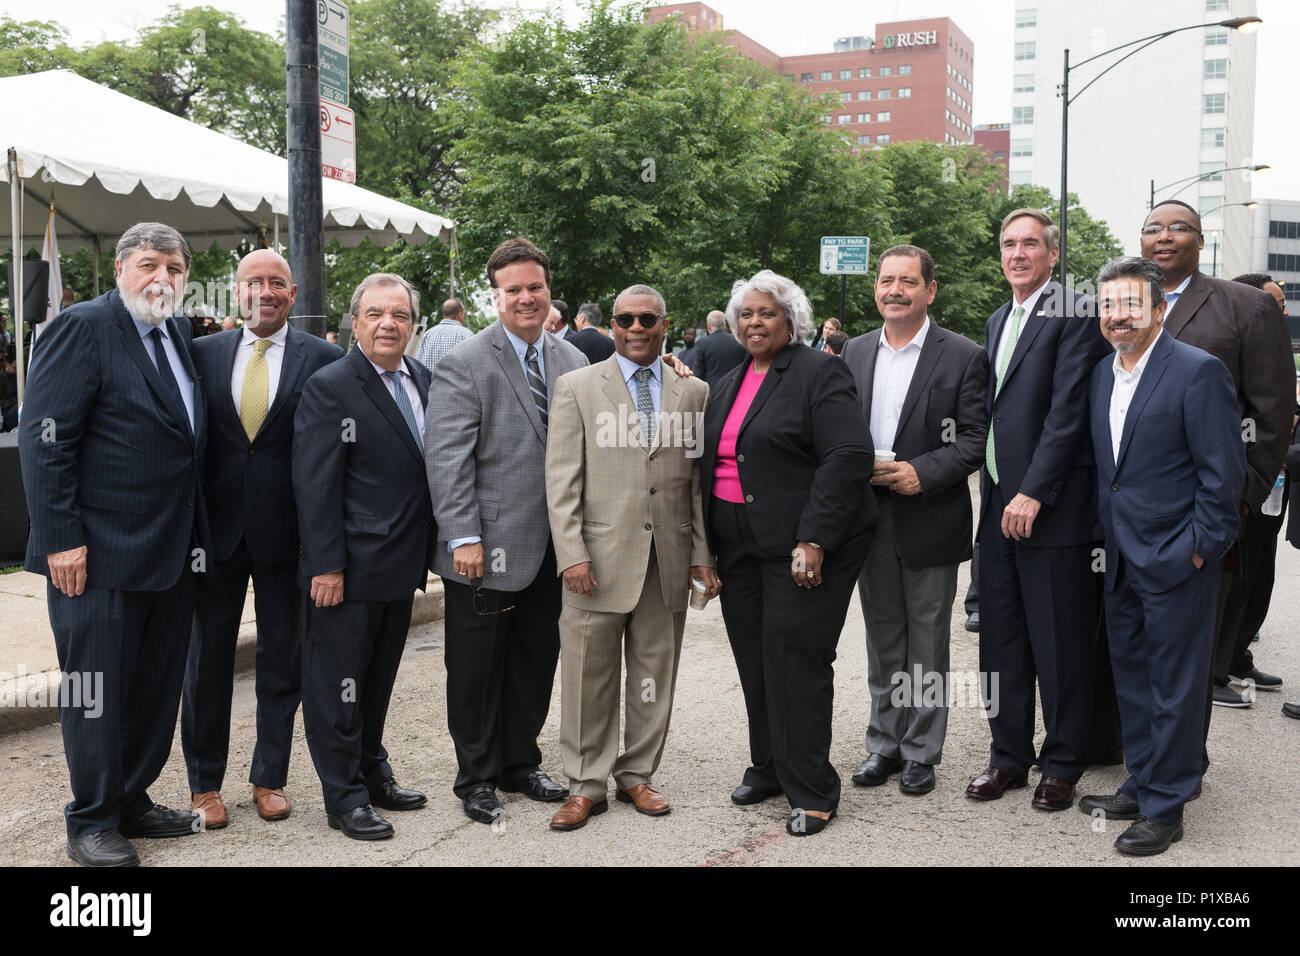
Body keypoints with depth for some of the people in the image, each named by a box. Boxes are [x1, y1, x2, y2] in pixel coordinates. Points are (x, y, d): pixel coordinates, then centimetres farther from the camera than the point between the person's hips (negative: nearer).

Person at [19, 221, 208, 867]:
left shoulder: (178, 332, 12)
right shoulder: (84, 327, -11)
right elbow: (43, 439, -15)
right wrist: (61, 539, -19)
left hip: (171, 551, 8)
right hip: (100, 555, -7)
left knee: (158, 686, 16)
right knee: (97, 689, 4)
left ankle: (133, 801, 31)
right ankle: (91, 823, 19)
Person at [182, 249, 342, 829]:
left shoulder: (324, 359, -2)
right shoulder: (203, 353, 5)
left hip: (286, 534, -1)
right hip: (216, 530, 2)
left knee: (282, 661, 10)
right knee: (207, 657, 10)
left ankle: (269, 778, 26)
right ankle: (204, 784, 24)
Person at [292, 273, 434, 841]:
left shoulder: (422, 380, 8)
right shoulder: (329, 387, -13)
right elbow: (315, 485, -16)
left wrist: (426, 548, 8)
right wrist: (326, 566, -18)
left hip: (402, 566, 7)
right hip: (349, 570, -7)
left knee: (378, 679, 20)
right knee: (337, 684, 6)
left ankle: (373, 775, 35)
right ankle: (344, 798, 19)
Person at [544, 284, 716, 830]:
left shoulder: (693, 392, 9)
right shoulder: (576, 387, 3)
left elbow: (700, 479, 10)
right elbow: (562, 480, -2)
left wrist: (701, 553, 4)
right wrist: (571, 554, -10)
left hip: (668, 559, 3)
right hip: (600, 558, -2)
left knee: (654, 675, 11)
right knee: (590, 677, 4)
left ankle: (637, 776, 26)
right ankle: (587, 785, 18)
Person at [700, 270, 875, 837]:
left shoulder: (819, 374, -7)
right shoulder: (728, 385, 17)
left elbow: (849, 456, -16)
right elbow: (712, 461, 21)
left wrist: (813, 540, -21)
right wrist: (708, 544, 14)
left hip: (801, 548, -7)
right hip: (738, 546, 7)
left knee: (796, 658, -6)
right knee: (754, 659, 11)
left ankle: (811, 792, 5)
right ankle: (768, 767, 27)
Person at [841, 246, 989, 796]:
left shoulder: (962, 357, -5)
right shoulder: (855, 352, 9)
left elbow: (975, 438, -9)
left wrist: (923, 473, -20)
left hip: (929, 521, -4)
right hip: (870, 518, 4)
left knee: (927, 642, 6)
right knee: (882, 640, 14)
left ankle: (921, 751, 20)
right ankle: (885, 744, 27)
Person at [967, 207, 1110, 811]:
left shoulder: (1074, 316, -8)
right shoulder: (997, 321, 17)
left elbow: (1068, 412, -16)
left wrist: (1033, 494, -19)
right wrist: (992, 489, 10)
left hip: (1052, 509, -7)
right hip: (998, 507, 8)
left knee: (1060, 644, 3)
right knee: (1001, 641, 13)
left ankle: (1062, 765, 18)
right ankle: (1009, 755, 25)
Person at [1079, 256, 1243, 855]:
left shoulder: (1198, 372, -12)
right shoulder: (1102, 374, 10)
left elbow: (1224, 471, -13)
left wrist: (1198, 548, -14)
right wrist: (1107, 540, 12)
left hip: (1176, 559, -7)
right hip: (1121, 559, 7)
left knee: (1174, 687, 3)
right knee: (1131, 677, 17)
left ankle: (1165, 809, 15)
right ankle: (1140, 787, 31)